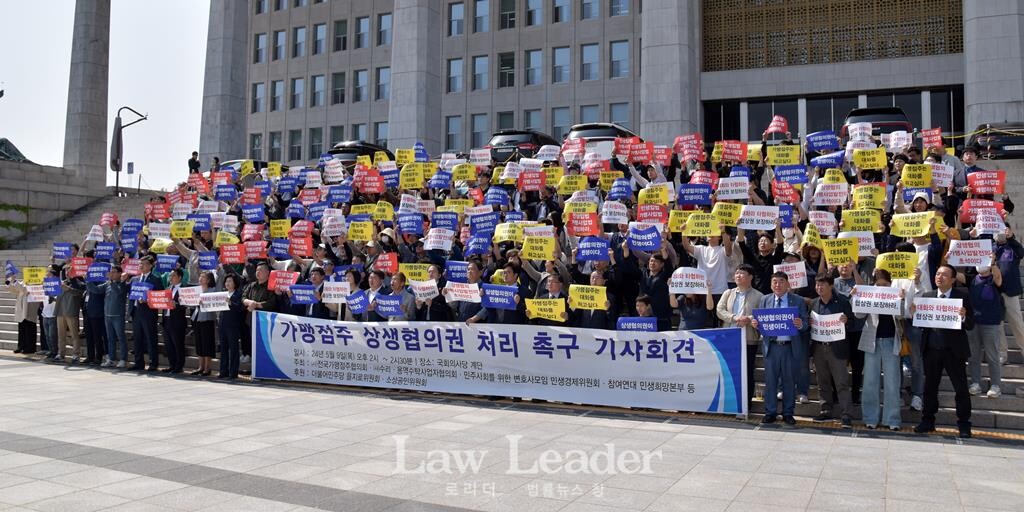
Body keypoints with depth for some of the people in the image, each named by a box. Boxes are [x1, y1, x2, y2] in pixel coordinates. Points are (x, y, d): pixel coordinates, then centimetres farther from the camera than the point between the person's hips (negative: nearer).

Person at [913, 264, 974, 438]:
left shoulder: (963, 297, -2)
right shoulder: (927, 296, 7)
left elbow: (970, 325, -5)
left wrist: (964, 317, -26)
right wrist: (914, 313, -13)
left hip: (954, 350, -3)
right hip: (932, 348, 3)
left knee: (961, 388, 5)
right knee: (930, 387, 11)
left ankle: (964, 424, 17)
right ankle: (927, 421, 21)